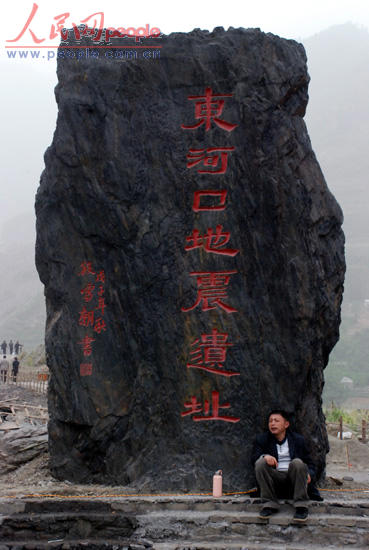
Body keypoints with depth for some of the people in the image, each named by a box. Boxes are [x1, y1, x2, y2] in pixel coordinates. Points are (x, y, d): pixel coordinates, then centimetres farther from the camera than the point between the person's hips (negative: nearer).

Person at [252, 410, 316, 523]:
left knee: (297, 462, -30)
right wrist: (264, 456, -26)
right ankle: (270, 504, -23)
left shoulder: (298, 440, 13)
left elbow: (310, 463, 13)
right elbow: (254, 457, -2)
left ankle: (301, 506, -28)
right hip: (274, 479, 1)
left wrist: (309, 474, -10)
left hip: (293, 479, -1)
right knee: (261, 462, -25)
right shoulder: (262, 439, 14)